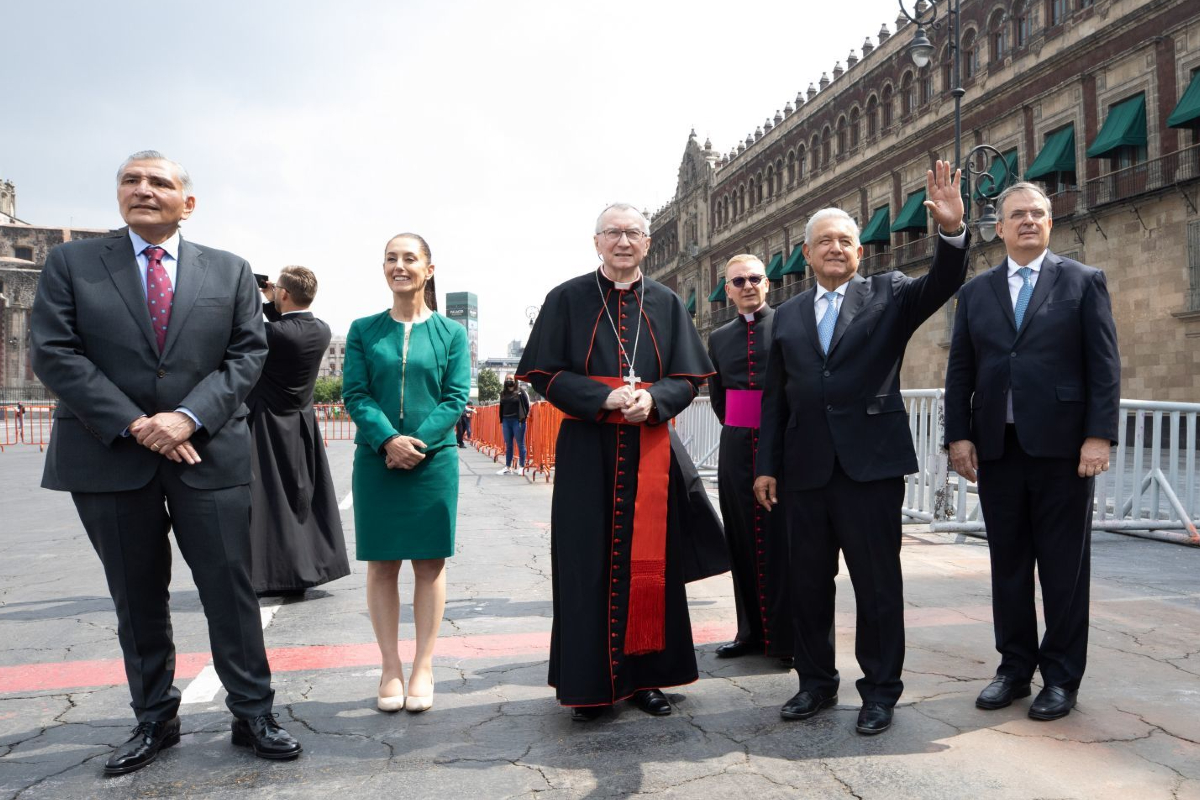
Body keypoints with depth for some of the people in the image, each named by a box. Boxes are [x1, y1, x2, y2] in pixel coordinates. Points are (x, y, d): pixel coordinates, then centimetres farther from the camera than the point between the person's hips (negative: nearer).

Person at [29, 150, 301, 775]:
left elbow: (247, 353, 1)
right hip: (111, 456, 1)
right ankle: (154, 721, 27)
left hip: (208, 452, 0)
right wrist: (134, 425, -13)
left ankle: (252, 714, 15)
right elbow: (53, 354, -3)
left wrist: (188, 416, -14)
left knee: (230, 590, 2)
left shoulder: (229, 271, 8)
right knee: (136, 599, 11)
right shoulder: (71, 263, 6)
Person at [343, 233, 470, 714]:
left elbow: (456, 398, -2)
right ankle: (391, 669, 17)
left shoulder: (450, 333, 5)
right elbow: (354, 394, 0)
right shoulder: (364, 330, 7)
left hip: (434, 462, -1)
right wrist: (388, 439, -17)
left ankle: (423, 669, 15)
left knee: (430, 563, 4)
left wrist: (418, 442, -15)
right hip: (375, 462, 1)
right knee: (381, 564, 5)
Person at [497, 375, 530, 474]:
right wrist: (501, 420, 13)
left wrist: (523, 418, -7)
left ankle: (522, 467, 6)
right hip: (506, 421, 5)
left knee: (520, 444, 0)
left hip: (517, 421, -5)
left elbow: (526, 405, -4)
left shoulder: (520, 391, -4)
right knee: (508, 445, 10)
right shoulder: (503, 393, 11)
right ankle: (508, 467, 16)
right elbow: (501, 407, 17)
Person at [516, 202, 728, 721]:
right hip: (587, 451, -2)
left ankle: (646, 676, 19)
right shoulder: (567, 299, 4)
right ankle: (589, 683, 12)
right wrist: (605, 398, -16)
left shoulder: (666, 304, 10)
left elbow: (688, 378, 7)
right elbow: (544, 373, -2)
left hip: (650, 450, 2)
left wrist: (652, 398, -14)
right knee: (589, 563, 0)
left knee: (649, 563, 5)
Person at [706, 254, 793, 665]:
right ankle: (752, 631, 19)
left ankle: (788, 635, 8)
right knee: (743, 538, 8)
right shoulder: (719, 338, 13)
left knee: (783, 538, -2)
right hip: (736, 446, 5)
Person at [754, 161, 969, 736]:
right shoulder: (788, 315, 12)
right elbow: (774, 397, 12)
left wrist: (952, 231, -32)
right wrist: (768, 466, 8)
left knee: (877, 584, 5)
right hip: (805, 470, 3)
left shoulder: (888, 295, 5)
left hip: (871, 465, -3)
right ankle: (816, 683, 28)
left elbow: (941, 285, -14)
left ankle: (880, 689, 22)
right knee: (807, 582, 11)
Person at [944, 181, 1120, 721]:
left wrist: (1099, 436, -10)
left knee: (1064, 567, 5)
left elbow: (1104, 366, -2)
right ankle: (1014, 668, 22)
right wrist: (959, 435, 1)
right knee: (1008, 564, 10)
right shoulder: (976, 292, 12)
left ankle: (1061, 677, 18)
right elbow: (960, 371, 9)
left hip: (1062, 447, -3)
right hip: (996, 448, 3)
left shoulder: (1083, 282, 4)